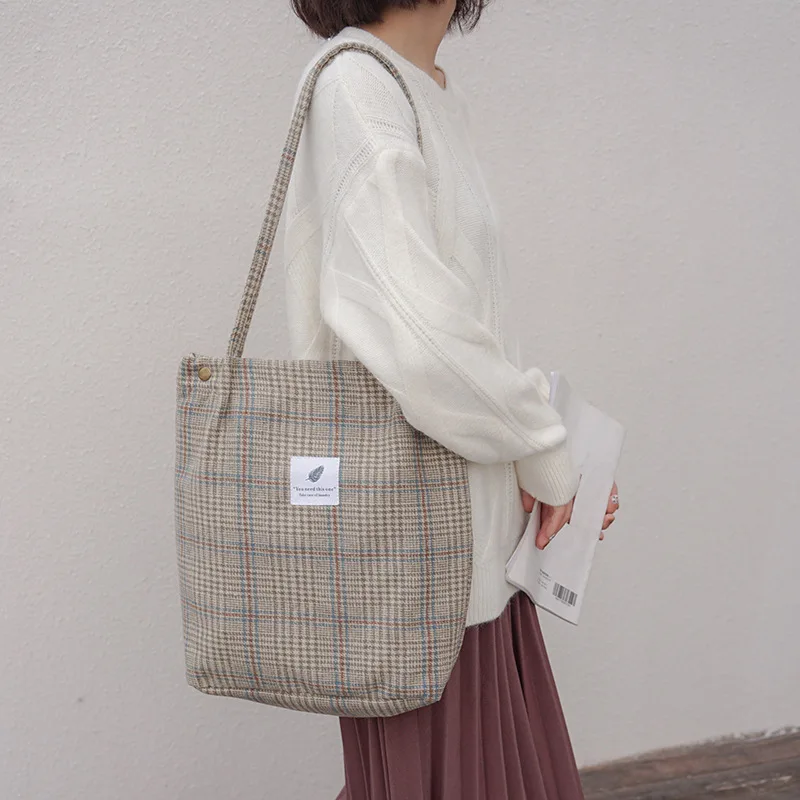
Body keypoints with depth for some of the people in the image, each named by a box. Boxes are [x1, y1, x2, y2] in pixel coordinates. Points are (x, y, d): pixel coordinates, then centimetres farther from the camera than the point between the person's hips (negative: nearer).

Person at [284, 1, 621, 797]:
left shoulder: (441, 98, 13)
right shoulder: (355, 85, -15)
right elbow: (420, 340, -26)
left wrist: (557, 461, 9)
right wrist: (547, 456, -10)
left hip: (481, 533, 9)